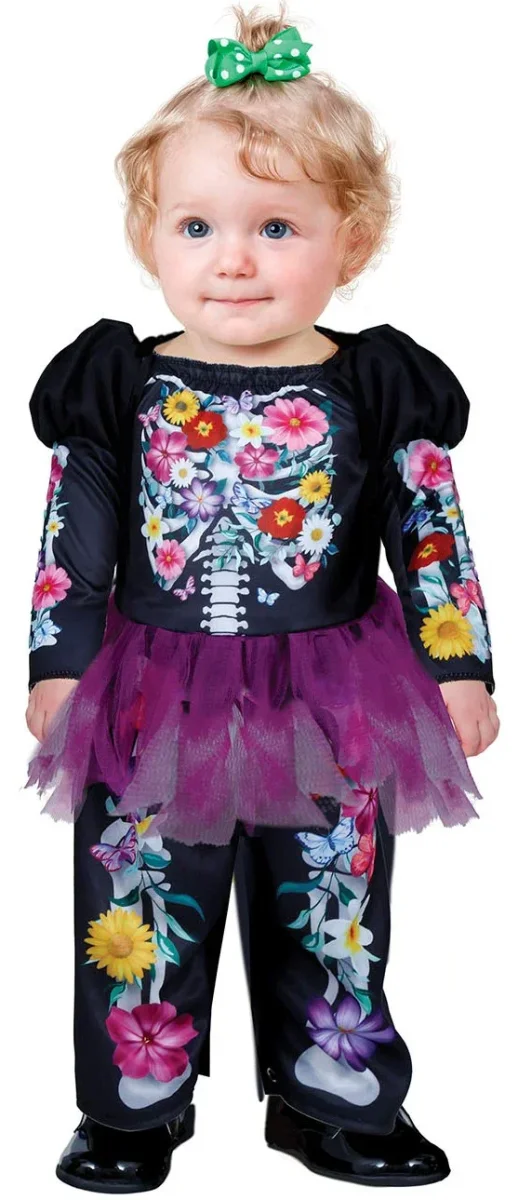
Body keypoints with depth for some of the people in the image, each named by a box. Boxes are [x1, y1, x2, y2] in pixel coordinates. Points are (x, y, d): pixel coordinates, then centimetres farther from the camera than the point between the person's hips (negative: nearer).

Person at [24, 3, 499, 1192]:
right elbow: (73, 545, 2)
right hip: (155, 700, 1)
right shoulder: (119, 386, -4)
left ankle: (332, 1097, 33)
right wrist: (55, 666, 2)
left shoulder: (379, 389, -5)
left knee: (330, 910, 13)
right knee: (142, 909, 11)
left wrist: (461, 669, 0)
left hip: (329, 705, 0)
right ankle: (136, 1100, 31)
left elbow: (434, 540, 0)